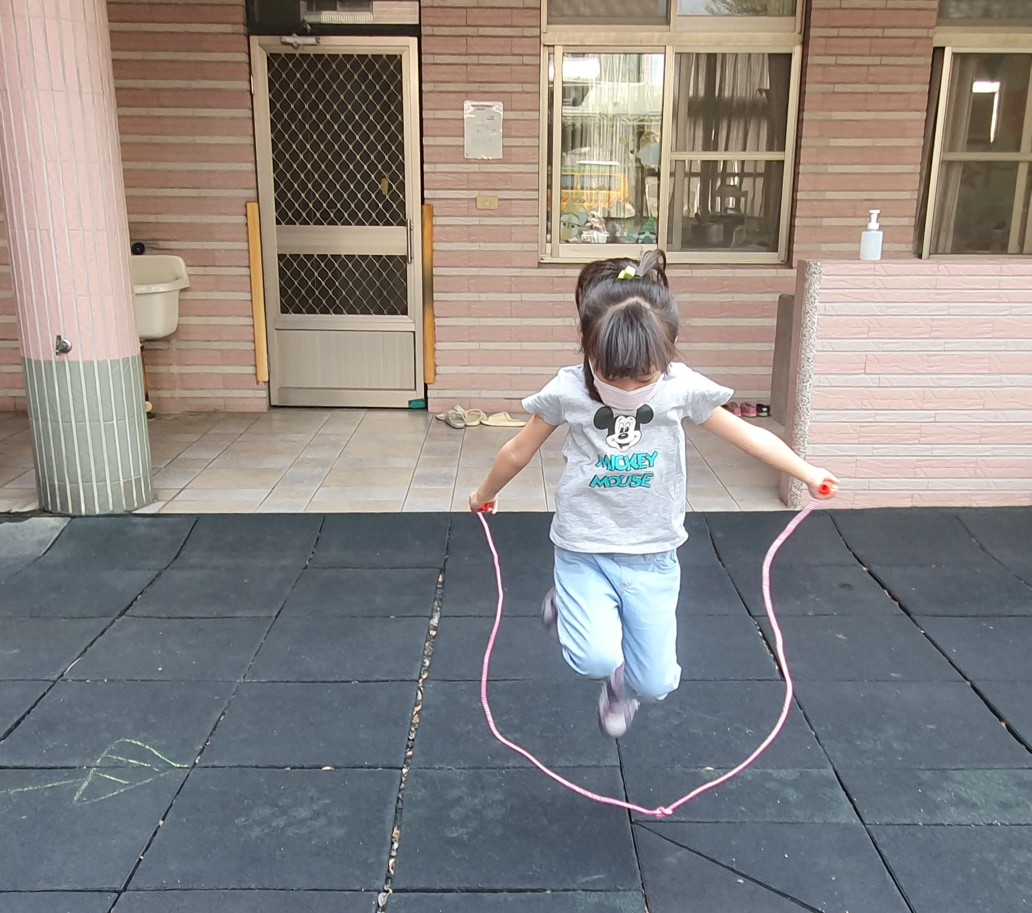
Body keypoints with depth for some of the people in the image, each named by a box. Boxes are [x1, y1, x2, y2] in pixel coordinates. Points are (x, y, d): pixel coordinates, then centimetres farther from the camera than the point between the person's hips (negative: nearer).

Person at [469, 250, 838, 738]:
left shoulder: (683, 389, -12)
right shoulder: (568, 391, -14)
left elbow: (749, 435, 3)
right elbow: (519, 451, 3)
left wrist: (808, 473, 13)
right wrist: (484, 493, 18)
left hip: (652, 557, 2)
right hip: (584, 553, -1)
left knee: (655, 683, 4)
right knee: (597, 658, -21)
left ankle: (620, 685, 43)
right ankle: (567, 606, 14)